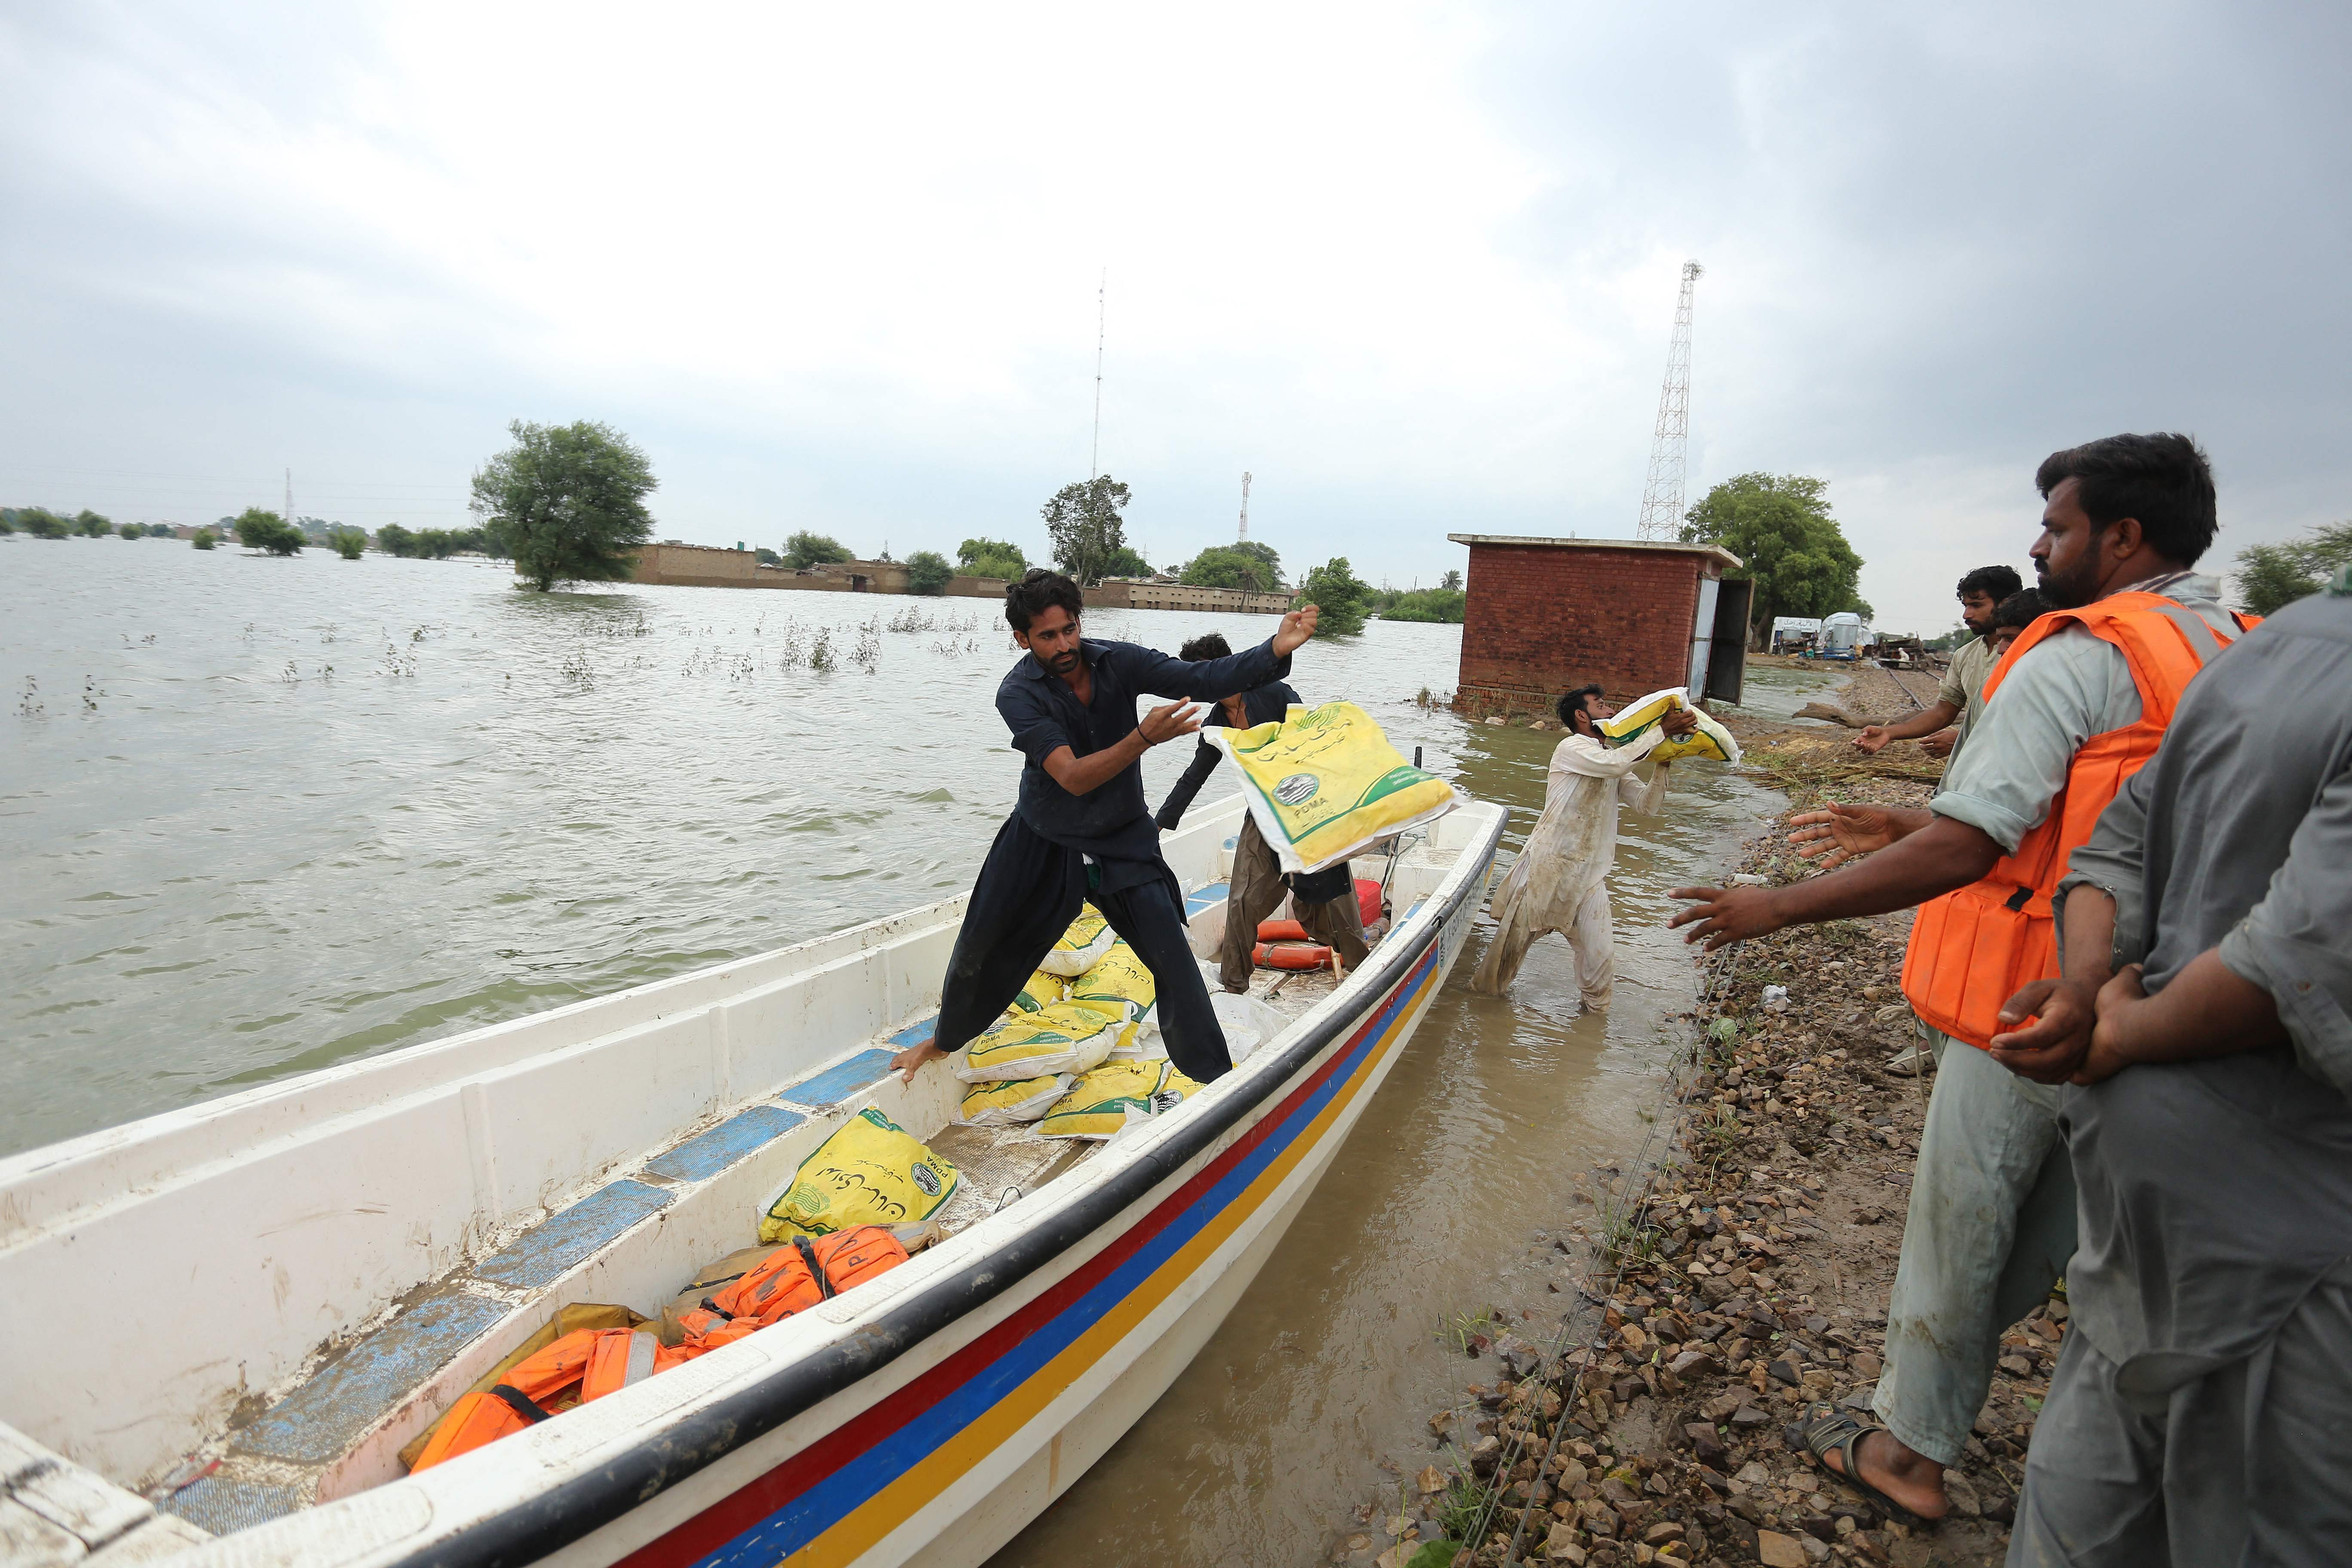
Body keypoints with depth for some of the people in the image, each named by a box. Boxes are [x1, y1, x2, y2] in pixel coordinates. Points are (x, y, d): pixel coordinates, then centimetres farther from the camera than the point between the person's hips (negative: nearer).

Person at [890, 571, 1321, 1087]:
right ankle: (944, 1041, 39)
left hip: (1124, 842, 1)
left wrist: (1277, 648, -36)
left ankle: (1218, 1078, 5)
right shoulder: (1018, 694, -21)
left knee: (1173, 958, -9)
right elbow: (1073, 778, -33)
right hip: (1042, 844, 0)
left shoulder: (1117, 662, -13)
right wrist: (1144, 738, -47)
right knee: (980, 949, 10)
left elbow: (1205, 680, -21)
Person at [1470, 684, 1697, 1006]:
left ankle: (1595, 1009, 27)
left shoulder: (1613, 762, 14)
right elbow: (1616, 763, -28)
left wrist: (1663, 763, -6)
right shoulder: (1571, 749, -10)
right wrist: (1660, 730, -22)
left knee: (1601, 956, 3)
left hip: (1590, 874, 6)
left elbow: (1647, 805, 5)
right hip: (1548, 867, -6)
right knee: (1515, 938, 8)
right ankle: (1487, 989, 31)